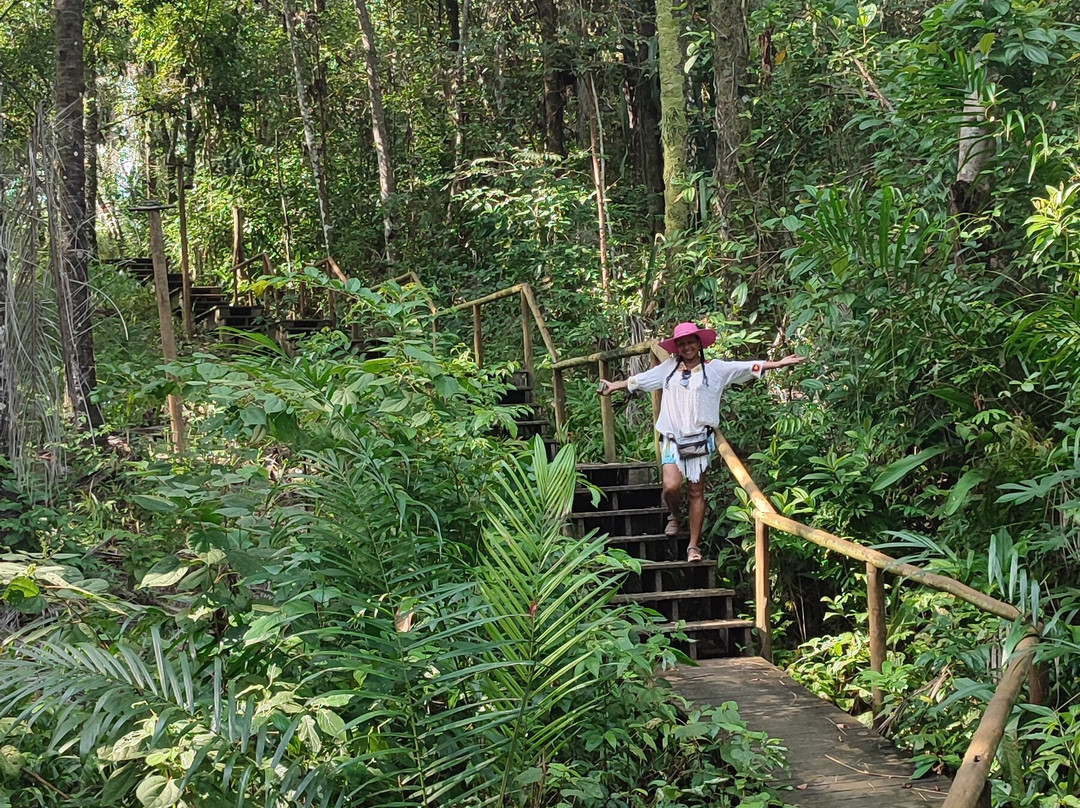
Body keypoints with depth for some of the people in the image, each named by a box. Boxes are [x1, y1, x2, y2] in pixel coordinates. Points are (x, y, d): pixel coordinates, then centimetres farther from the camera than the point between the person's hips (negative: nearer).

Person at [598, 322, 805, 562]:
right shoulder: (668, 368, 11)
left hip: (699, 438, -1)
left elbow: (750, 368, -2)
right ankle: (673, 515, 20)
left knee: (696, 492, 2)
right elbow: (640, 379, 24)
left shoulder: (715, 368, 3)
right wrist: (614, 386, 32)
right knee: (671, 486, -15)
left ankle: (694, 545, 8)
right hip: (672, 438, 1)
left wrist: (779, 363, -11)